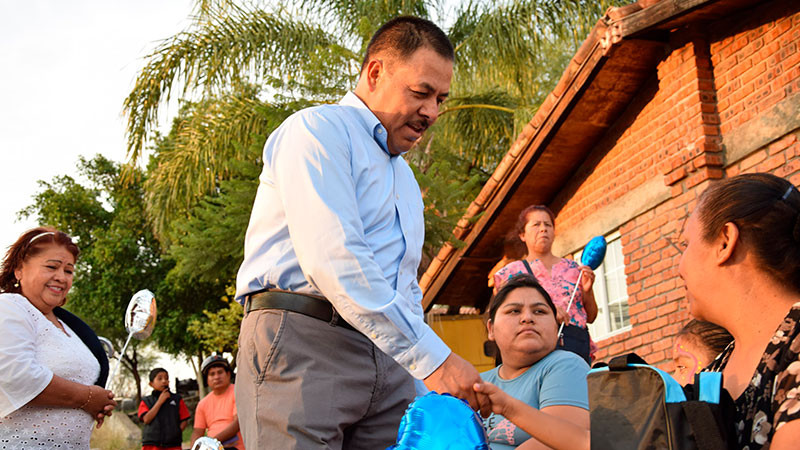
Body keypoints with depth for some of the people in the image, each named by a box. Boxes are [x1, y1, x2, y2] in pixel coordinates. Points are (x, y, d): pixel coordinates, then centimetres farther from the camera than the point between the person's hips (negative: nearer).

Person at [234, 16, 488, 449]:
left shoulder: (405, 178, 27)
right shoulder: (318, 129, -2)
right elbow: (332, 258, -17)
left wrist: (427, 394, 15)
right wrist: (432, 357, -21)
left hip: (388, 360, 8)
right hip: (302, 340, -7)